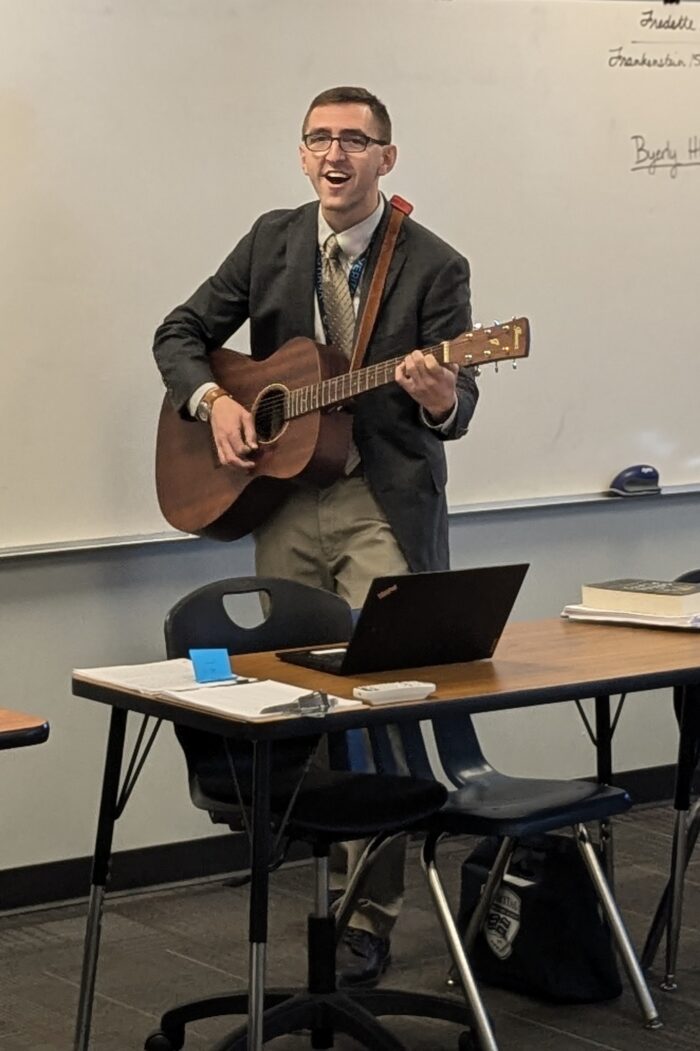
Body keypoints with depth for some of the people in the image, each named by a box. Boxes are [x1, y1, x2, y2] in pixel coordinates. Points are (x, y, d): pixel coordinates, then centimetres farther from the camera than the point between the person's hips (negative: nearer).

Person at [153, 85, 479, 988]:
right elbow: (181, 335, 11)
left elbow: (455, 410, -8)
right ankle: (329, 872, 27)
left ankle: (370, 915, 2)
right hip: (285, 507, 4)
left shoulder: (433, 265, -6)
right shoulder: (272, 240, 5)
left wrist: (441, 398, -32)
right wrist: (213, 401, -9)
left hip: (386, 508, -4)